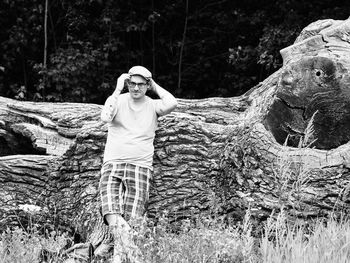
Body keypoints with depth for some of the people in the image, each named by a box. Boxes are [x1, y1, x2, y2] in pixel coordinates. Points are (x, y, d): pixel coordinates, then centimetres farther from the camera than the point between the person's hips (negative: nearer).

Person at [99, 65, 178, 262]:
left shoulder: (152, 106, 7)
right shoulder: (117, 100, 6)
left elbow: (172, 104, -15)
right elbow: (105, 118, -14)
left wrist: (155, 87, 1)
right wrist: (118, 90, -8)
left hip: (140, 167, 0)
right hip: (112, 165, 0)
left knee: (131, 221, -10)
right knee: (111, 215, -22)